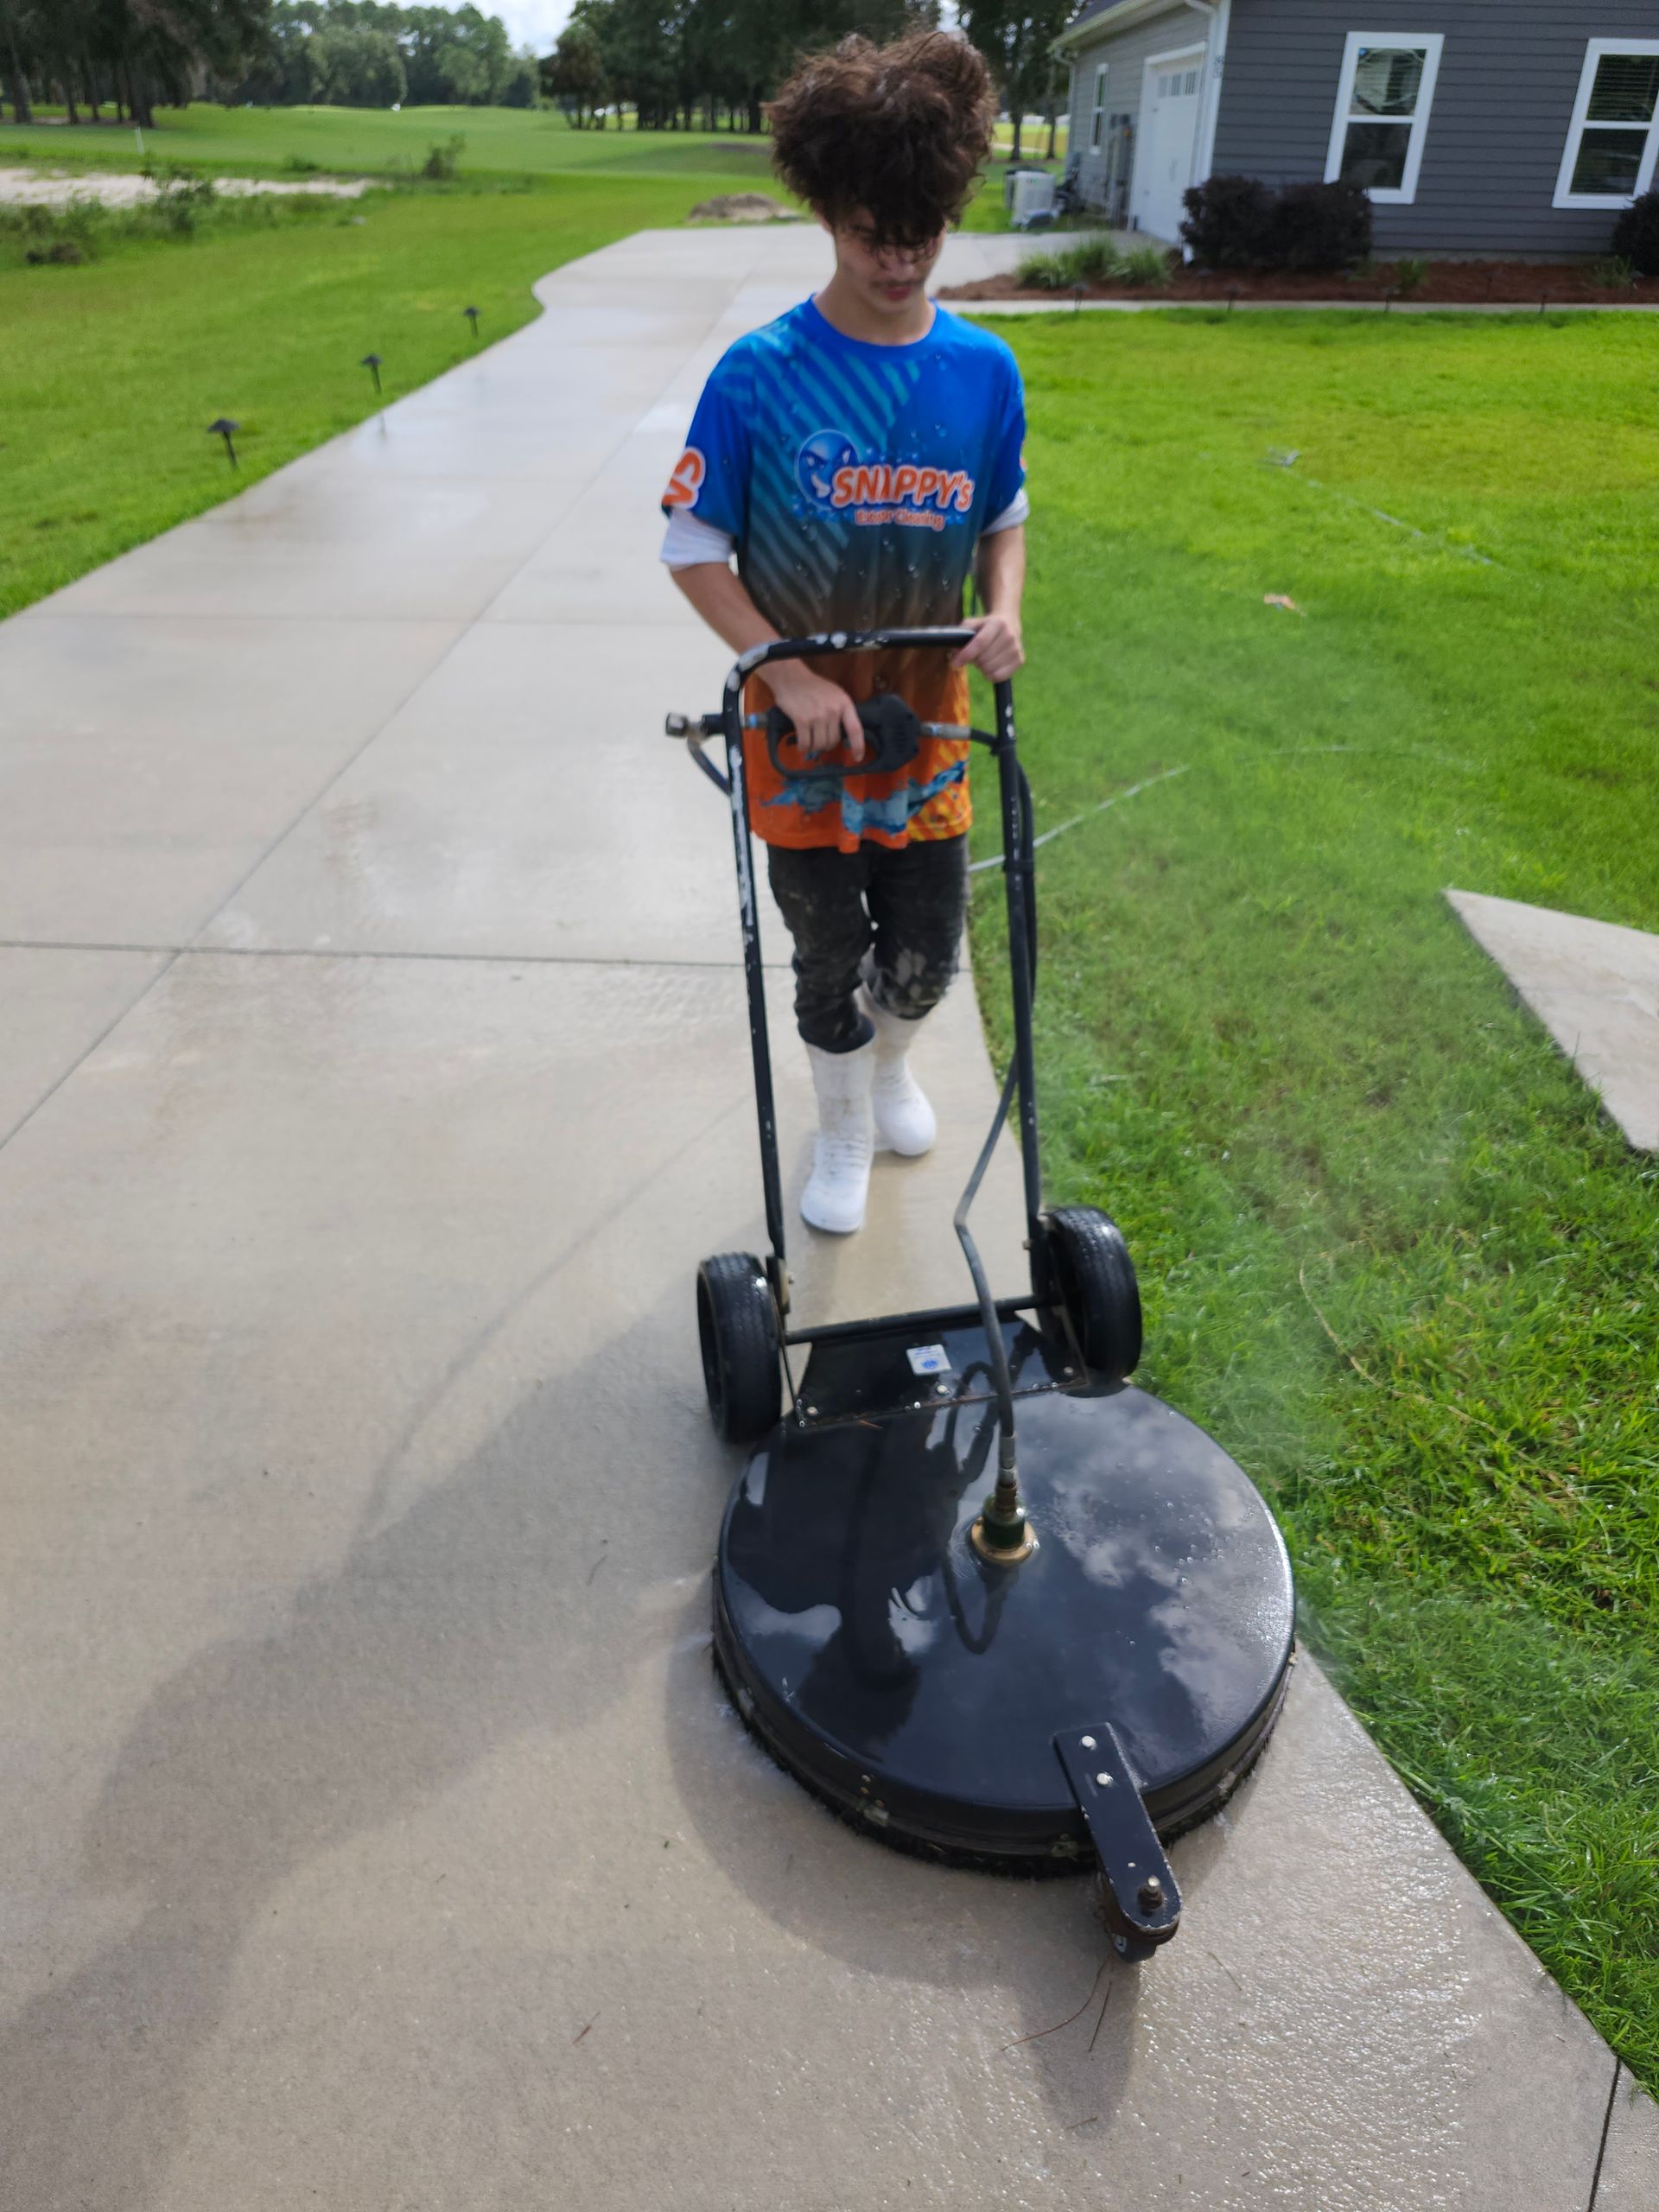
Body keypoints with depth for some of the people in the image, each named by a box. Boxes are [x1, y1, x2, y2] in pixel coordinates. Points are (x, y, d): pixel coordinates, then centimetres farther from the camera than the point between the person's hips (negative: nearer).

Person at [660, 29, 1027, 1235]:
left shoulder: (984, 370, -4)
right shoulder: (760, 376, -13)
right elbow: (694, 549, -8)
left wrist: (1005, 612, -11)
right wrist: (788, 672, -19)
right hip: (803, 725, -2)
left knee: (926, 954, 12)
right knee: (828, 957, 10)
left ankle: (892, 1059, 47)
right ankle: (845, 1126, 36)